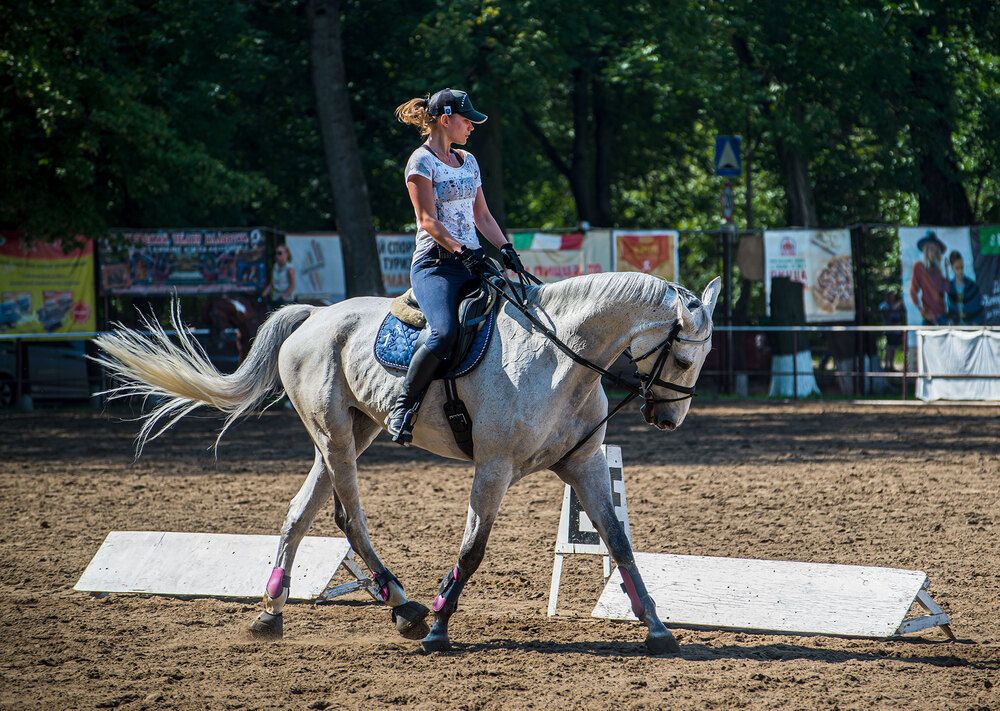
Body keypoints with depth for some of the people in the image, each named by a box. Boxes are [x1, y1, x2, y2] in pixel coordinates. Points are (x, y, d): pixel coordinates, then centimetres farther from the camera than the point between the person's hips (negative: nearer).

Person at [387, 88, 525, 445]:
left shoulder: (468, 161, 19)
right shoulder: (422, 162, -4)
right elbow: (428, 220, -13)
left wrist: (506, 249, 5)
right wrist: (461, 251, -24)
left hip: (471, 262, 8)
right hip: (435, 264, -8)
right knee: (445, 333, -31)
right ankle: (401, 408, -19)